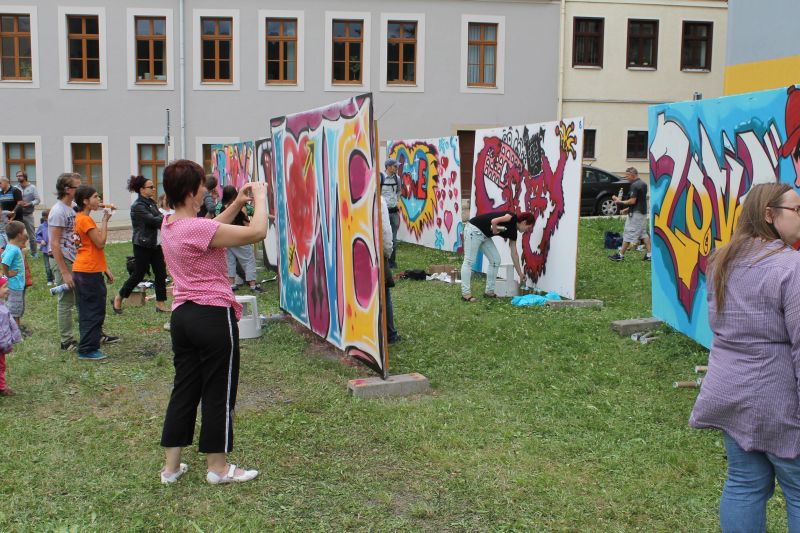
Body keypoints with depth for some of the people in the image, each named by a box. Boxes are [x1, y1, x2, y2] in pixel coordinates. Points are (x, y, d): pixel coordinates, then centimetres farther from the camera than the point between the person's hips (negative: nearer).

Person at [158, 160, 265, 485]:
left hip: (182, 315, 9)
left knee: (184, 390, 16)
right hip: (213, 315, -8)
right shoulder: (197, 228, -21)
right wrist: (260, 199, -6)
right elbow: (257, 232, -22)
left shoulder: (169, 225, 6)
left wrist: (237, 204, 16)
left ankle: (171, 466, 23)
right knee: (219, 393, 5)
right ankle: (218, 468, 18)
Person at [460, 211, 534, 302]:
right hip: (474, 230, -9)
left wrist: (520, 273, 20)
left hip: (485, 235, 10)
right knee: (469, 261, -9)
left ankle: (489, 292, 12)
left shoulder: (513, 231, 11)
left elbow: (514, 253, 17)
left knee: (495, 260, 7)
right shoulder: (512, 218, -11)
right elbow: (494, 221, -27)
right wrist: (495, 232, -8)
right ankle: (466, 294, -10)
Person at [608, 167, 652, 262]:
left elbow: (632, 201, -22)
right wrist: (628, 209, 19)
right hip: (643, 212, 10)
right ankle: (649, 254, 9)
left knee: (628, 234, -4)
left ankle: (621, 255, 1)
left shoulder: (634, 185, -17)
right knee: (644, 233, 12)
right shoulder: (643, 184, 13)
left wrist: (620, 201, -11)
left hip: (636, 213, -10)